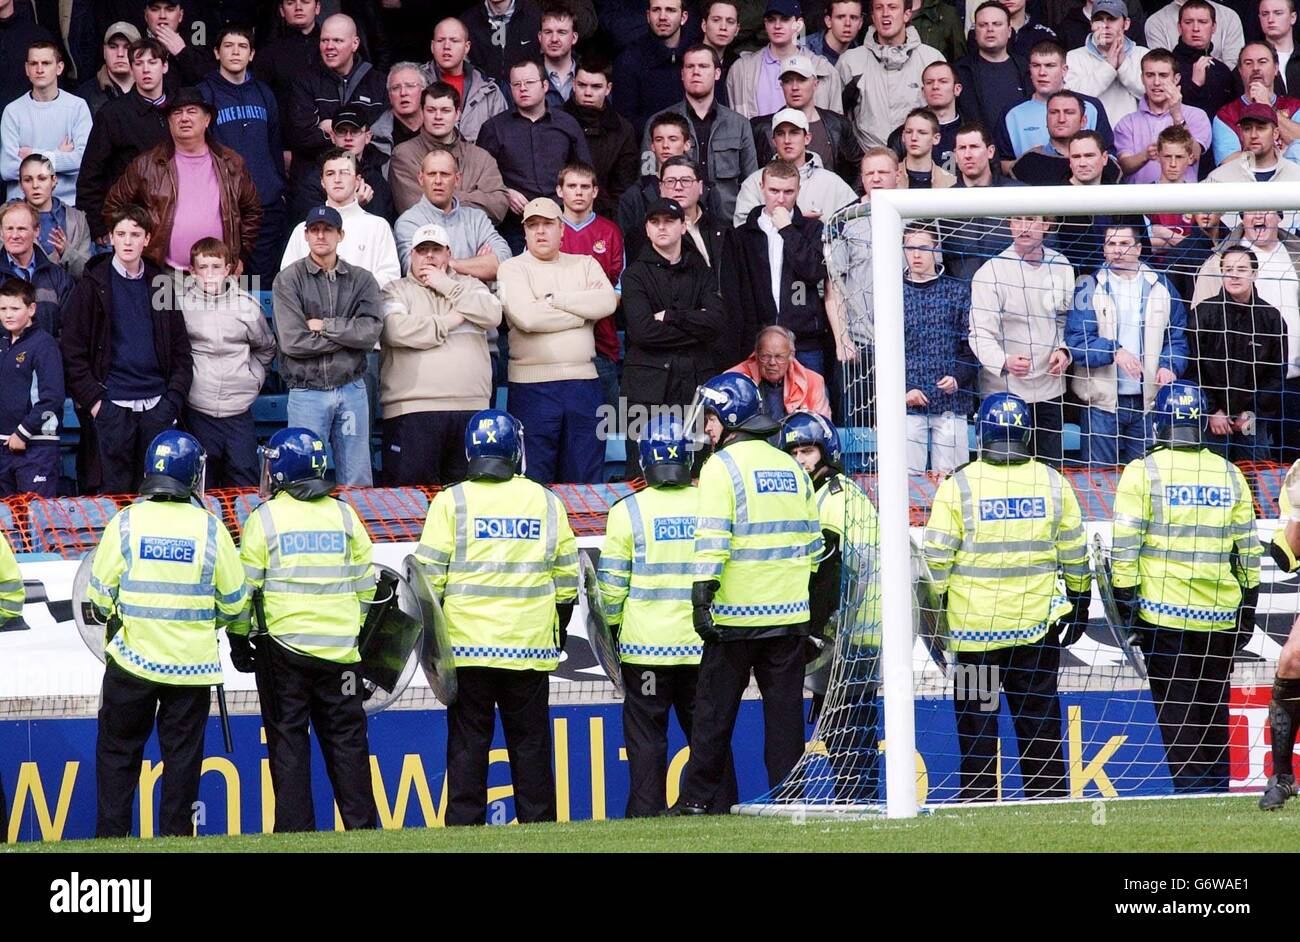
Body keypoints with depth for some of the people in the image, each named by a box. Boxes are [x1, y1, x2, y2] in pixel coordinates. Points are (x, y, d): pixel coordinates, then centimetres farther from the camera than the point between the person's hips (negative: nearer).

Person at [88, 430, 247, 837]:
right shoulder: (210, 529, -5)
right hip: (192, 664, 0)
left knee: (117, 751, 9)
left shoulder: (125, 522, -6)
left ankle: (111, 837, 5)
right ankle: (176, 836, 8)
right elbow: (235, 604, 1)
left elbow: (100, 597, -4)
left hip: (131, 658, 0)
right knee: (182, 756, 8)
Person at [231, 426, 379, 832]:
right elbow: (364, 585, 11)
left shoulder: (264, 518, -4)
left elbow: (243, 586, -4)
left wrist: (238, 638, 8)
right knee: (347, 740, 8)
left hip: (284, 646, -3)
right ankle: (362, 826, 7)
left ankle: (295, 832, -1)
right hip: (340, 650, 3)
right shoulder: (344, 515, 7)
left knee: (288, 741, 2)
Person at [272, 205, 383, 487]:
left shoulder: (361, 280, 7)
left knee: (358, 483, 5)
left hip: (351, 390, 2)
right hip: (307, 392, -2)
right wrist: (348, 334, -6)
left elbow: (371, 332, -7)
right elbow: (292, 341, -11)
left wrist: (325, 326, -10)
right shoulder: (289, 280, 0)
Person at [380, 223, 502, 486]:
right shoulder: (396, 291, 10)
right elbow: (396, 330, -10)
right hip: (413, 411, -3)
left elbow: (492, 315, -1)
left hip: (470, 408, 3)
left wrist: (445, 285, -1)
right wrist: (449, 322, -3)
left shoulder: (468, 285, 19)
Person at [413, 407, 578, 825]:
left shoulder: (451, 502, -3)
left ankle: (463, 827, -1)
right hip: (532, 648, 2)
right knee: (530, 744, 8)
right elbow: (566, 579, 11)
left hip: (468, 647, -2)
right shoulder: (547, 503, 6)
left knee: (467, 744, 2)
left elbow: (430, 576, -5)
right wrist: (558, 631, 22)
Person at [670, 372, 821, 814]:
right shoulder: (792, 467, 13)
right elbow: (813, 541, 16)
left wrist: (701, 597, -15)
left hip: (736, 612, -5)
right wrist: (810, 601, 22)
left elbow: (713, 539, -15)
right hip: (790, 612, 5)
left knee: (715, 709, 2)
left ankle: (698, 797, 5)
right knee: (785, 709, 6)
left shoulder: (722, 466, -6)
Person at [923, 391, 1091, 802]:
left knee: (977, 722, 5)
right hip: (1038, 625, 2)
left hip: (974, 626, -2)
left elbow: (936, 560, -7)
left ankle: (978, 802, 4)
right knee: (1039, 721, 10)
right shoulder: (1053, 483, 1)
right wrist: (1079, 603, 20)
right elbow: (1074, 553, 8)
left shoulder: (957, 486, -7)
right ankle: (1048, 799, 12)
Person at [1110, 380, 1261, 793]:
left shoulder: (1142, 472, -5)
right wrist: (1247, 611, 19)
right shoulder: (1230, 475, 7)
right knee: (1213, 711, 13)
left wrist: (1125, 605, -3)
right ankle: (1217, 788, 14)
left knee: (1176, 713, -1)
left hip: (1164, 612, -3)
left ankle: (1191, 788, -7)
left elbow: (1125, 547, -9)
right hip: (1220, 616, 4)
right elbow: (1249, 550, 11)